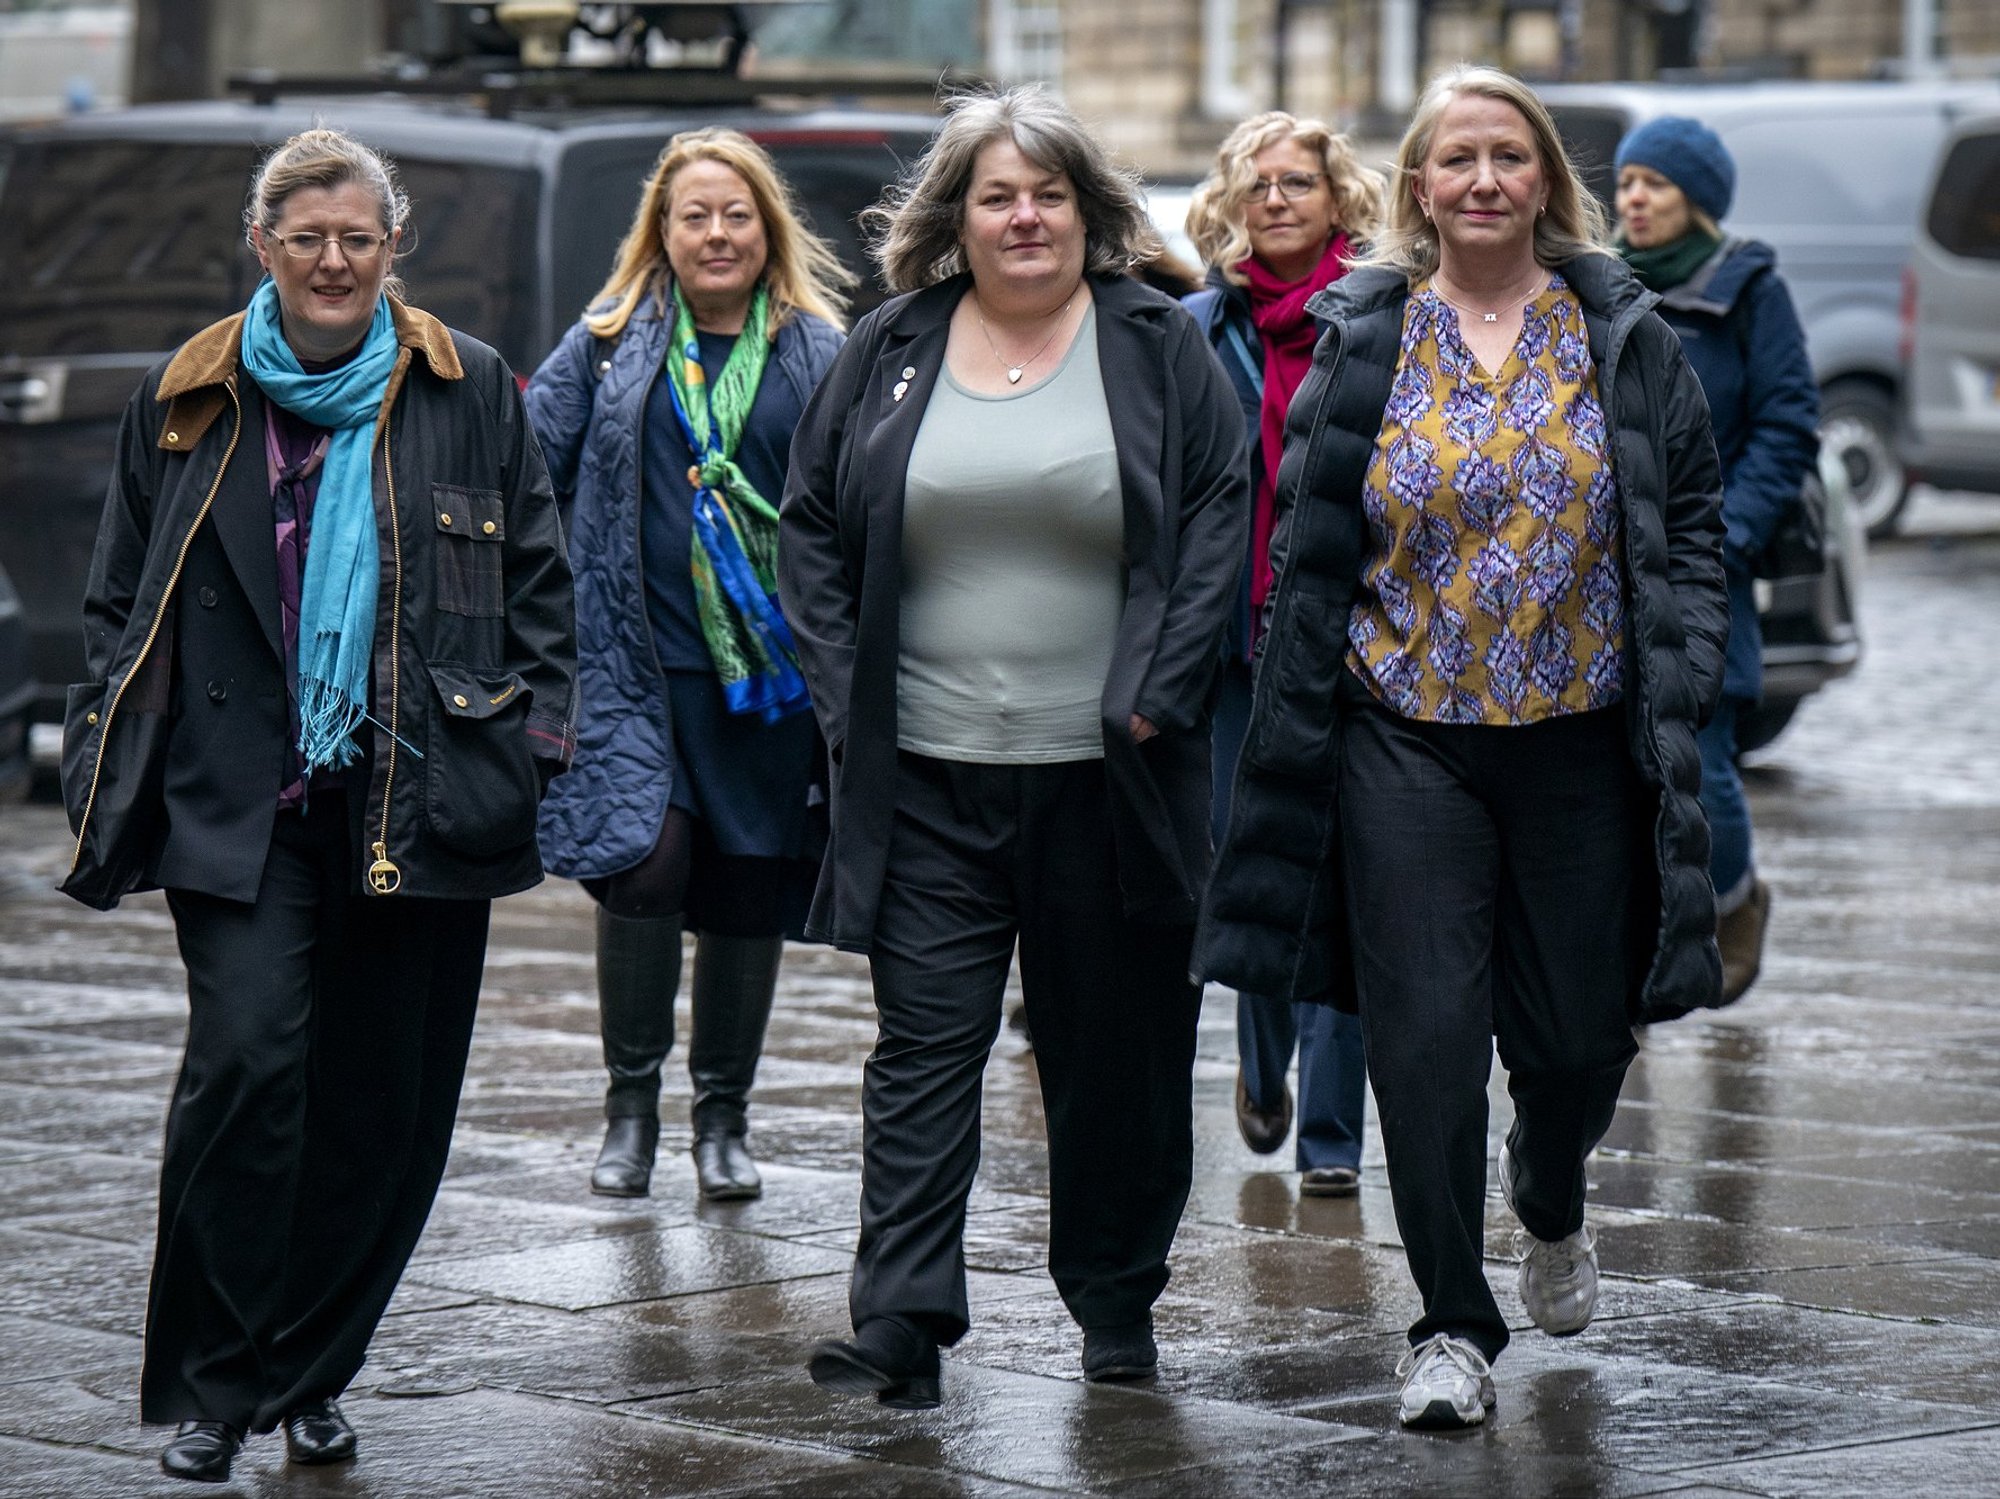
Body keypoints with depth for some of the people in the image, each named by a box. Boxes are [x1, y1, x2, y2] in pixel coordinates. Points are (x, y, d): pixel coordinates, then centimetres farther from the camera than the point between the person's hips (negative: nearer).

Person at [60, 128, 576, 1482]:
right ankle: (212, 1384, -5)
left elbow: (541, 586, 11)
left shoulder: (473, 393, 7)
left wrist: (535, 736, 1)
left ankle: (313, 1372, 19)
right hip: (240, 801, -1)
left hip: (422, 801, 1)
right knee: (247, 1057, -15)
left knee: (384, 1101, 3)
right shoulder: (188, 402, 9)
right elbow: (121, 602, 14)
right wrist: (106, 771, 6)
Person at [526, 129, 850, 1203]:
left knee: (750, 891, 6)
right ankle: (631, 1103, 2)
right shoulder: (609, 344, 7)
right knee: (645, 860, -17)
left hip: (771, 666, 1)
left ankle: (724, 1115, 22)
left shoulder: (818, 352, 8)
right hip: (638, 662, -1)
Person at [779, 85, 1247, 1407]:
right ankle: (902, 1323, -7)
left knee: (1119, 1051, 9)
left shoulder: (1159, 346, 3)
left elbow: (1222, 516, 0)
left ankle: (1119, 1299, 24)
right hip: (928, 778, 1)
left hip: (1107, 776, -1)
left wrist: (1160, 692, -9)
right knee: (924, 1046, -4)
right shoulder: (888, 352, 7)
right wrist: (849, 699, 0)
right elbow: (813, 529, 10)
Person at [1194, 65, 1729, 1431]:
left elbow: (1689, 531, 6)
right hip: (1408, 741, -1)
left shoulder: (1623, 336, 4)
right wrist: (1301, 738, 2)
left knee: (1580, 1034, 6)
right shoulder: (1363, 343, 3)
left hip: (1580, 739, 1)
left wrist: (1677, 693, -5)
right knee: (1427, 1033, -5)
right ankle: (1455, 1327, 6)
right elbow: (1312, 552, 6)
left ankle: (1552, 1211, 40)